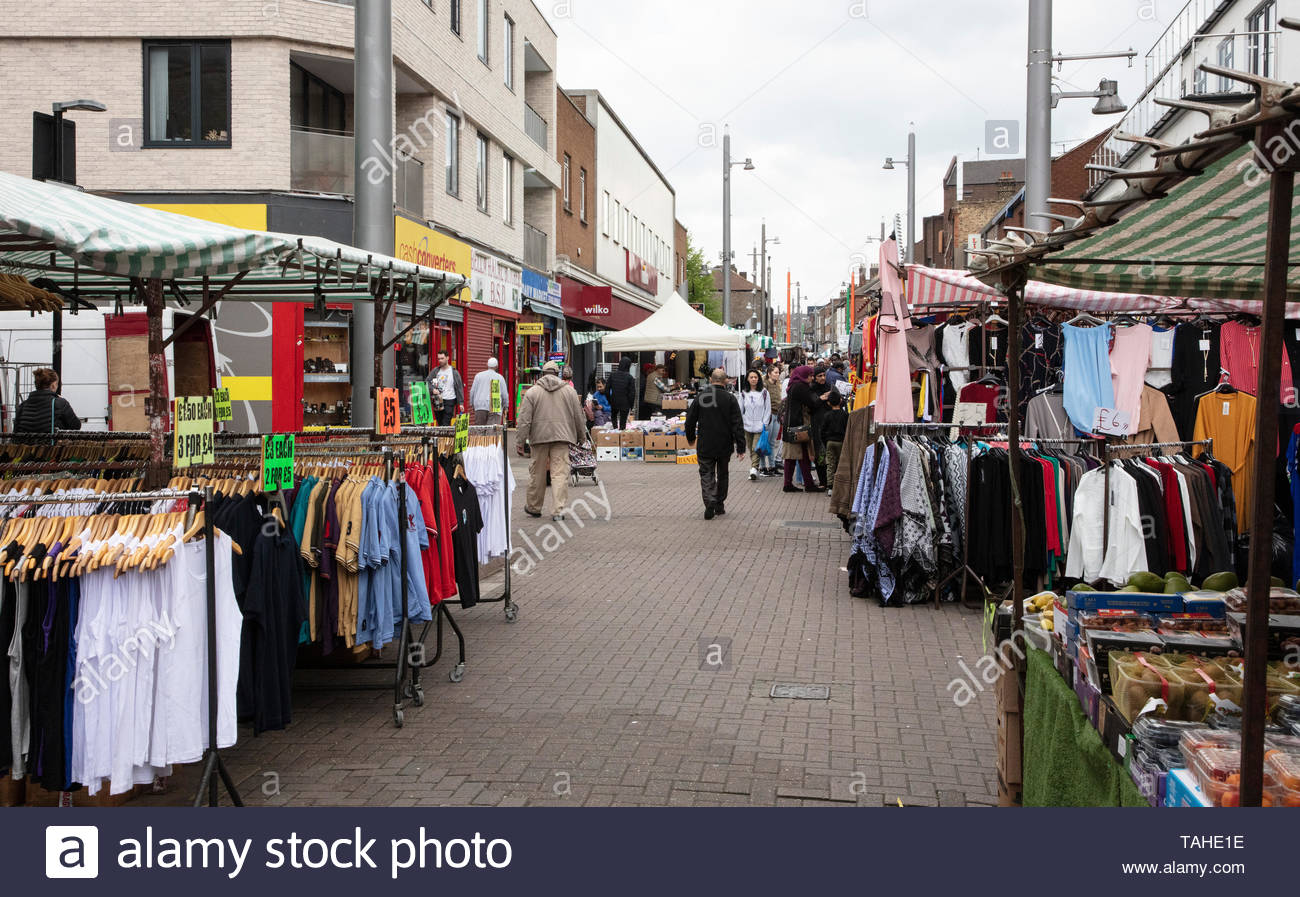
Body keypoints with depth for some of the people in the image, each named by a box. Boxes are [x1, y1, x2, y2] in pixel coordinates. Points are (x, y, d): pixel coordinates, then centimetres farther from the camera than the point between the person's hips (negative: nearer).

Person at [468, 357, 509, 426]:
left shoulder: (479, 375, 8)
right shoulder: (500, 378, 5)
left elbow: (472, 391, 8)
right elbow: (504, 394, 6)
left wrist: (472, 404, 21)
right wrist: (505, 407, 19)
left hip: (480, 406, 1)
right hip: (495, 407, -1)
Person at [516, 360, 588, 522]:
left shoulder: (532, 392, 3)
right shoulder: (569, 390, 7)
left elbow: (524, 420, -2)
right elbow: (579, 416, 11)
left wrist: (520, 441, 1)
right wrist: (581, 437, 22)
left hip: (539, 436, 0)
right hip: (562, 436, 0)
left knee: (537, 473, 11)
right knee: (560, 473, -2)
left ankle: (533, 507, 24)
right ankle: (560, 509, -10)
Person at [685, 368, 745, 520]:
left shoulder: (700, 397, -1)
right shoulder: (730, 398, -7)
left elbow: (690, 421, 6)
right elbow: (738, 425, -9)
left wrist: (690, 438, 23)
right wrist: (741, 447, -6)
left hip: (704, 445, 0)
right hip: (724, 445, 0)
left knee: (706, 475, 4)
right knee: (722, 475, 16)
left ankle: (710, 503, -16)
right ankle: (719, 505, 22)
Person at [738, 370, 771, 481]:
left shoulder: (764, 392, 1)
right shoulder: (744, 393, 8)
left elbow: (768, 409, 3)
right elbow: (741, 410, 13)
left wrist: (764, 424, -5)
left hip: (759, 426, -3)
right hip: (747, 426, 3)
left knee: (756, 448, -15)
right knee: (751, 449, 8)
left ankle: (754, 469, -22)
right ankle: (754, 470, 17)